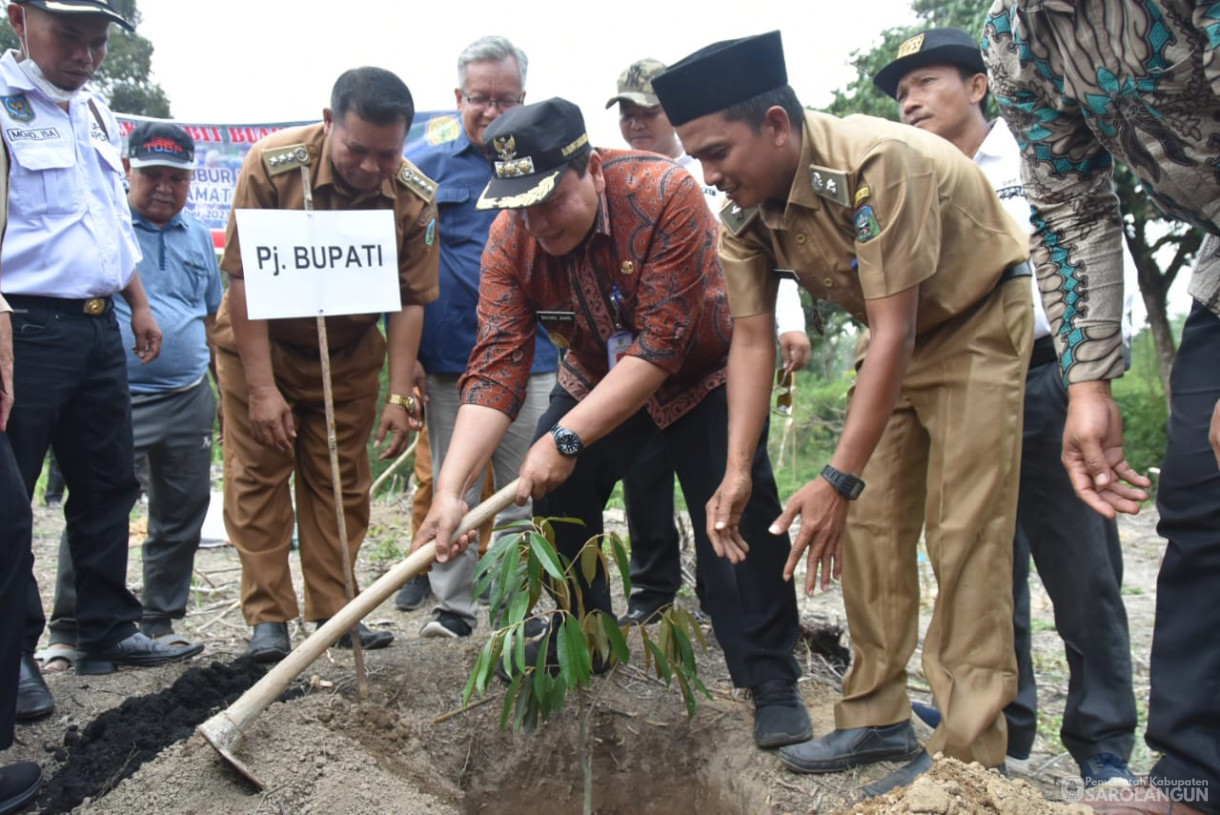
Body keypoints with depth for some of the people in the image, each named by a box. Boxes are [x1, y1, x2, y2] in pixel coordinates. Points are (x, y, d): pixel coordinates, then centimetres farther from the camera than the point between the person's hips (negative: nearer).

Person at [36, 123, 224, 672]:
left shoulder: (198, 238, 14)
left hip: (189, 400, 5)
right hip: (117, 399, -5)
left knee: (182, 514, 9)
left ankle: (160, 621, 23)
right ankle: (66, 632, 10)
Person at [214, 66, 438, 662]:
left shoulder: (417, 197, -18)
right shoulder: (273, 163, -24)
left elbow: (410, 300, -12)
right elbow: (243, 278, -20)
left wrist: (398, 395, -18)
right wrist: (262, 388, -21)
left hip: (348, 355, 2)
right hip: (260, 344, -2)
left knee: (341, 483, 5)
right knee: (258, 479, -1)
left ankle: (332, 609, 16)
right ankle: (267, 618, 8)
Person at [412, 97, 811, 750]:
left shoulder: (664, 193, -33)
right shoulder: (510, 238, -20)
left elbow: (660, 343, -36)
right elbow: (496, 365, -25)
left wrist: (566, 439, -40)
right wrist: (450, 489, -36)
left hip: (701, 372, -4)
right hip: (597, 377, 5)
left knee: (737, 508, -18)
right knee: (553, 494, -4)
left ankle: (771, 681, -4)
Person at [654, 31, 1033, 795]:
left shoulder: (876, 163, -32)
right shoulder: (746, 212, -11)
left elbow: (894, 332, -33)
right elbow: (753, 338, -10)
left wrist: (839, 478, -34)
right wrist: (737, 471, -20)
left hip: (981, 321, -7)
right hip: (900, 337, 7)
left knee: (963, 535, -11)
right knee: (867, 525, 3)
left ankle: (968, 753, -2)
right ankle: (879, 717, 15)